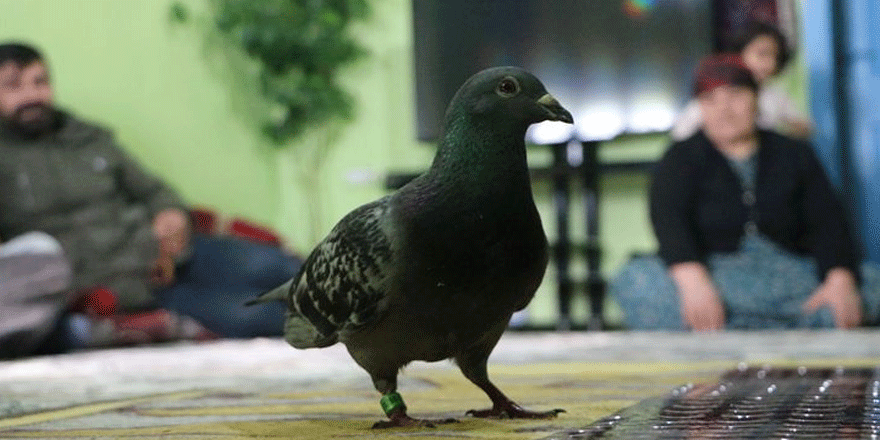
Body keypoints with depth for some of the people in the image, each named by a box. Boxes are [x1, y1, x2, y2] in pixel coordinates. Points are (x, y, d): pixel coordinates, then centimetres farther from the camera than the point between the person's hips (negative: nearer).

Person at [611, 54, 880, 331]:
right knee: (635, 280, -34)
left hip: (791, 273, 2)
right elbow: (667, 217, -10)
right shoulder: (682, 159, 9)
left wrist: (840, 280, -20)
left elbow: (827, 221, 3)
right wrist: (692, 279, -31)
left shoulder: (794, 155, 15)